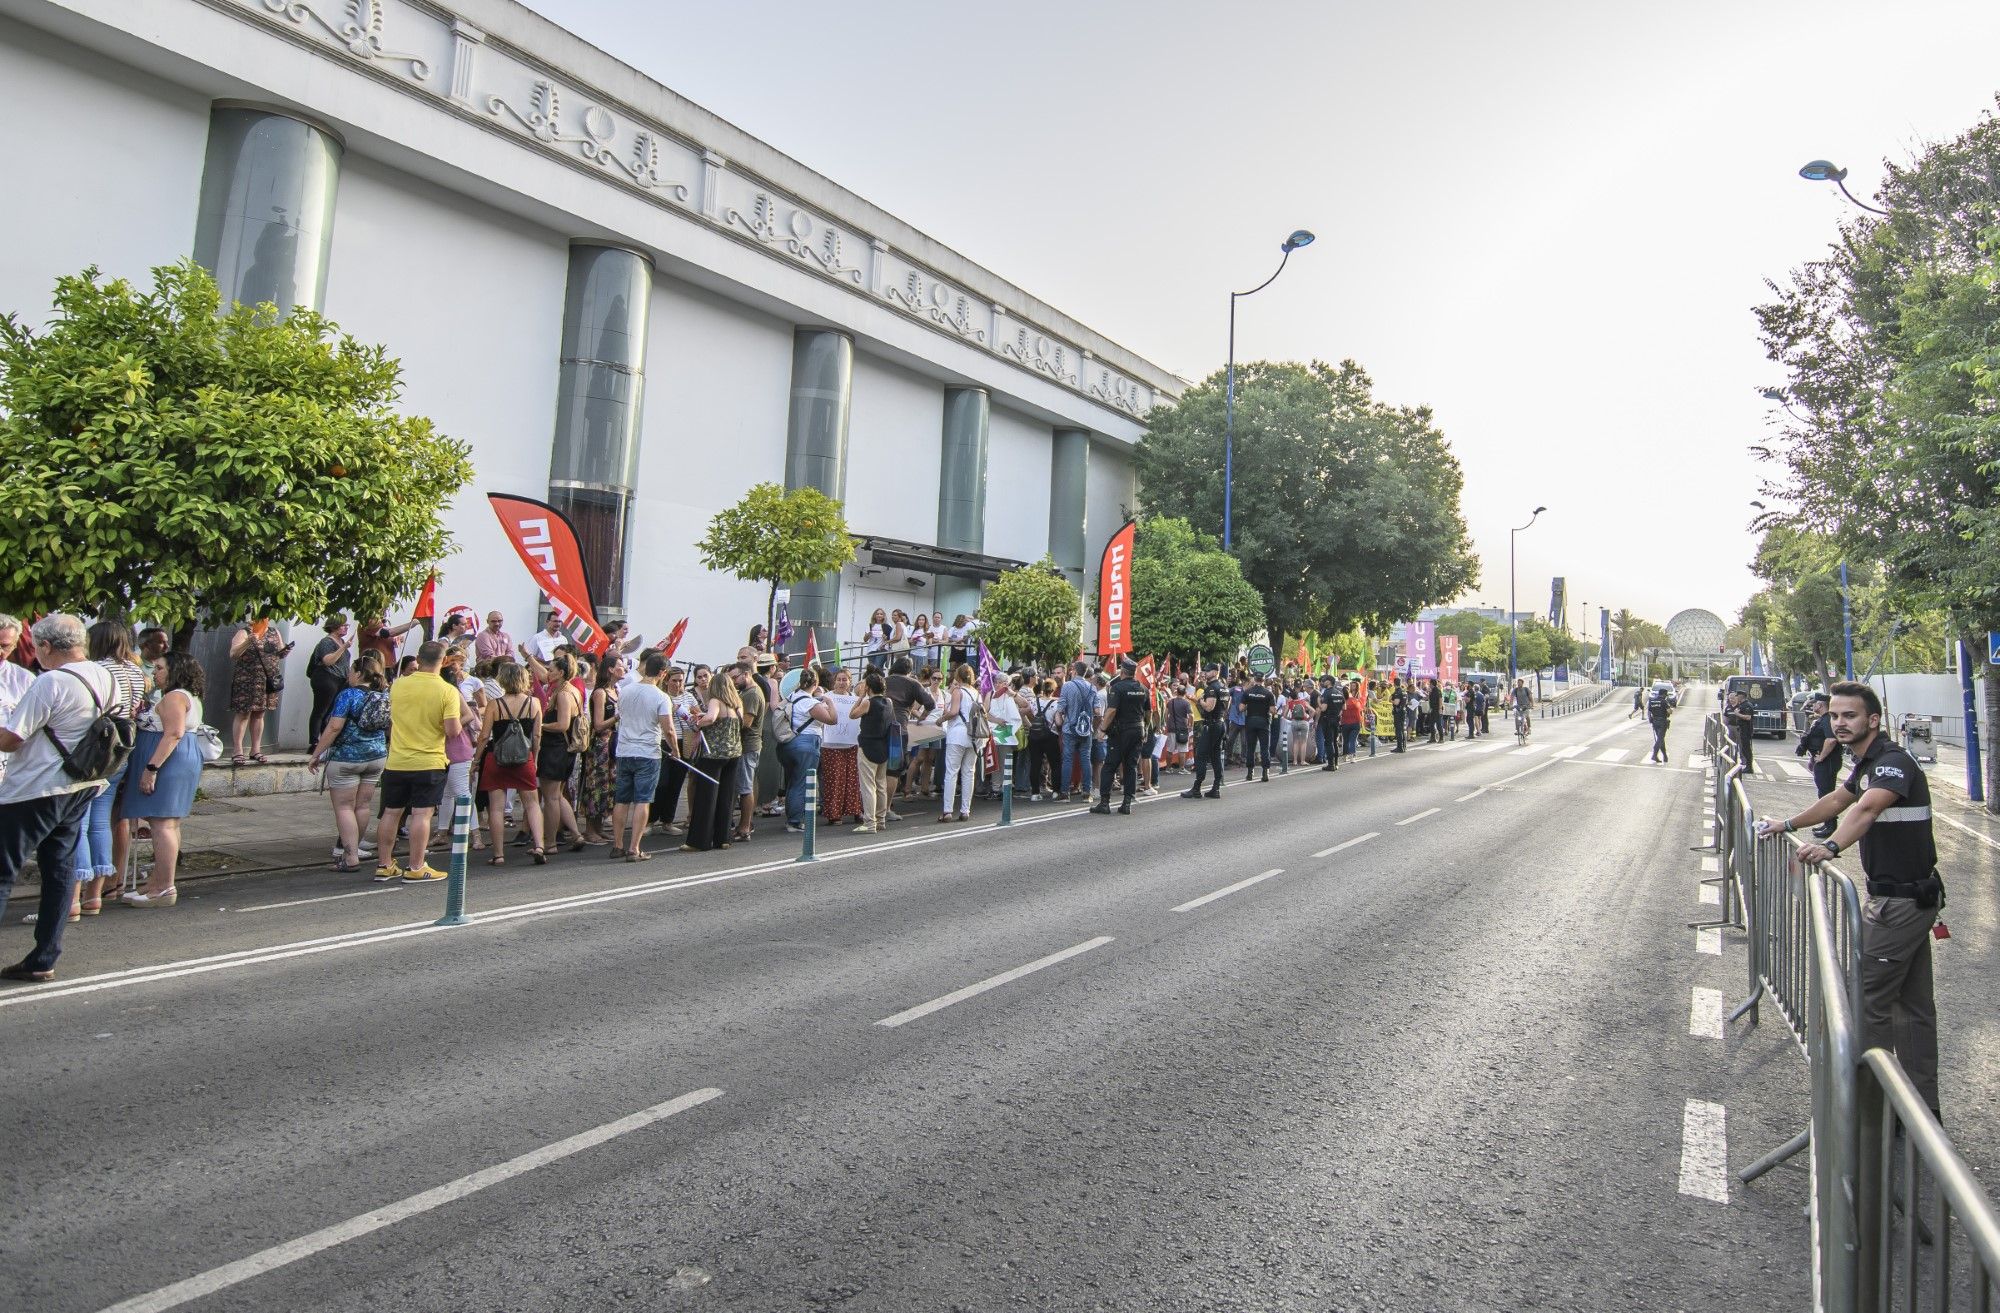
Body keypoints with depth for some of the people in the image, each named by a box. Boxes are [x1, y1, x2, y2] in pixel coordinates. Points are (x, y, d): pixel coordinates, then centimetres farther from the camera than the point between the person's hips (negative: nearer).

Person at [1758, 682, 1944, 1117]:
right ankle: (1922, 1105, 23)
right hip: (1907, 898, 10)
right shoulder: (1867, 763, 11)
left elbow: (1867, 809, -39)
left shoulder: (1894, 762, -20)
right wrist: (1789, 824, 34)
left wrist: (1831, 846, -54)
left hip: (1901, 901, -10)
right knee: (1913, 1003, 15)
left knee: (1868, 999, -5)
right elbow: (1837, 801, 29)